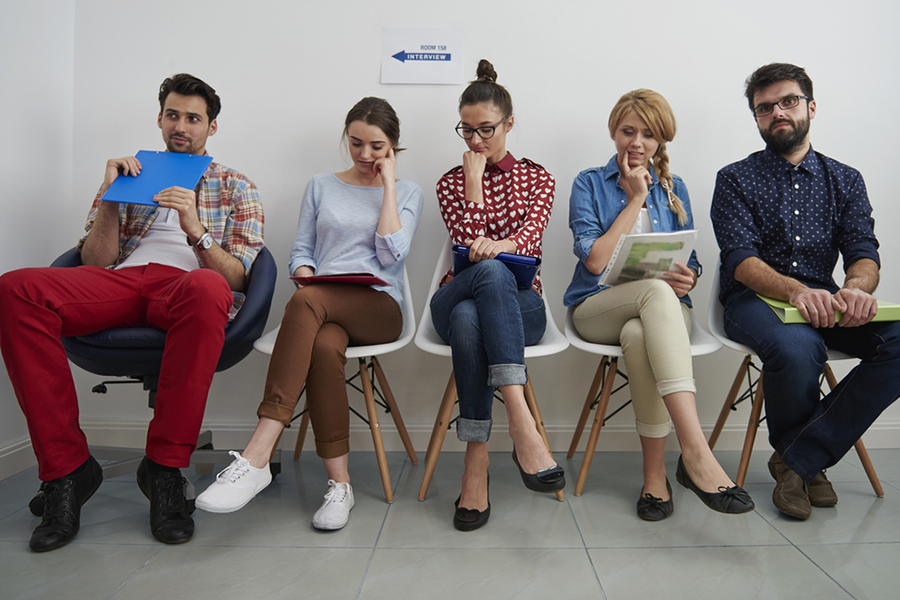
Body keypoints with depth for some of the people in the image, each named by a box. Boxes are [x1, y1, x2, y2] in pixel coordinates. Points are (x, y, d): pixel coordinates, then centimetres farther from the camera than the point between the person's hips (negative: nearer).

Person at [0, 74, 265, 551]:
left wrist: (196, 228, -9)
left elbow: (236, 277, 7)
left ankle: (164, 467, -27)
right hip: (119, 282, 3)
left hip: (185, 285, -3)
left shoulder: (236, 188, 21)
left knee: (205, 289, -41)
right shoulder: (129, 176, 28)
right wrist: (110, 198, 4)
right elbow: (94, 264, 16)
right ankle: (66, 467, -19)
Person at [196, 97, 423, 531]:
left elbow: (391, 255, -2)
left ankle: (257, 457, -38)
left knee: (305, 302, -36)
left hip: (379, 306, -2)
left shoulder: (407, 193, 15)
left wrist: (388, 183, 2)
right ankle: (339, 483, -27)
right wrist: (305, 276, -7)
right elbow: (301, 250, 16)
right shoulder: (320, 187, 21)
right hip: (321, 306, 2)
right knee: (324, 346, -37)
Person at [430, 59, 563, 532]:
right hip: (456, 300, 0)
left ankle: (477, 462, -38)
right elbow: (469, 245, -3)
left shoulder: (537, 177, 16)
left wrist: (500, 245, -28)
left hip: (519, 305, 0)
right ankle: (521, 422, -47)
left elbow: (531, 237, -5)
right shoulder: (451, 183, 16)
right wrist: (474, 179, -3)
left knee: (469, 318, -38)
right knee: (490, 271, -39)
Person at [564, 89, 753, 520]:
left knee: (639, 335, -37)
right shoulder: (589, 184, 7)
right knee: (656, 290, -37)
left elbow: (689, 264, 14)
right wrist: (636, 199, -4)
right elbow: (595, 260, -7)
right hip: (599, 308, -2)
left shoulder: (673, 188, 16)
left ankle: (655, 475, -27)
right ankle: (696, 452, -45)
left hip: (661, 308, 2)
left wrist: (686, 278, -12)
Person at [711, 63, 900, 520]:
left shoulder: (846, 181, 15)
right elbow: (740, 259, -10)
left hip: (824, 301, 4)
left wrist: (856, 288, -23)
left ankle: (800, 458, -14)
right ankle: (807, 459, -3)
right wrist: (796, 290, -30)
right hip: (755, 298, -4)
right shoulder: (736, 179, 4)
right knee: (797, 348, -36)